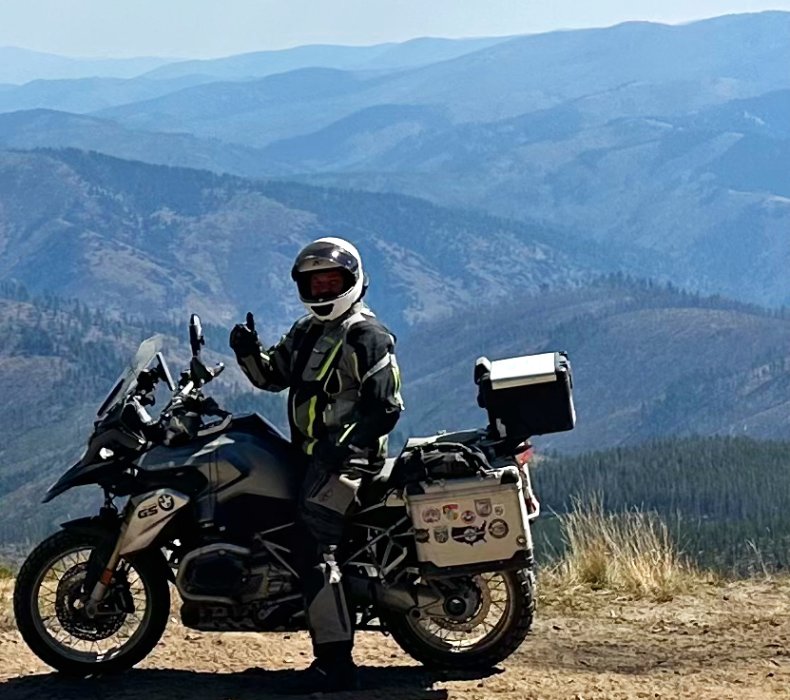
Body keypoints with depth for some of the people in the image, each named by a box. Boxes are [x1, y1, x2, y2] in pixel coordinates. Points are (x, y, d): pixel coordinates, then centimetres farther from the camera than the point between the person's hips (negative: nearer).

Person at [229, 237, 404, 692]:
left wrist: (343, 444, -25)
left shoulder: (367, 337, -9)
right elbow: (272, 377, 20)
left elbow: (386, 407, -15)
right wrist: (249, 352, 0)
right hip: (310, 452, 10)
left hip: (346, 454, -10)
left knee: (316, 547, -18)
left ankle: (336, 662, -22)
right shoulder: (307, 331, 19)